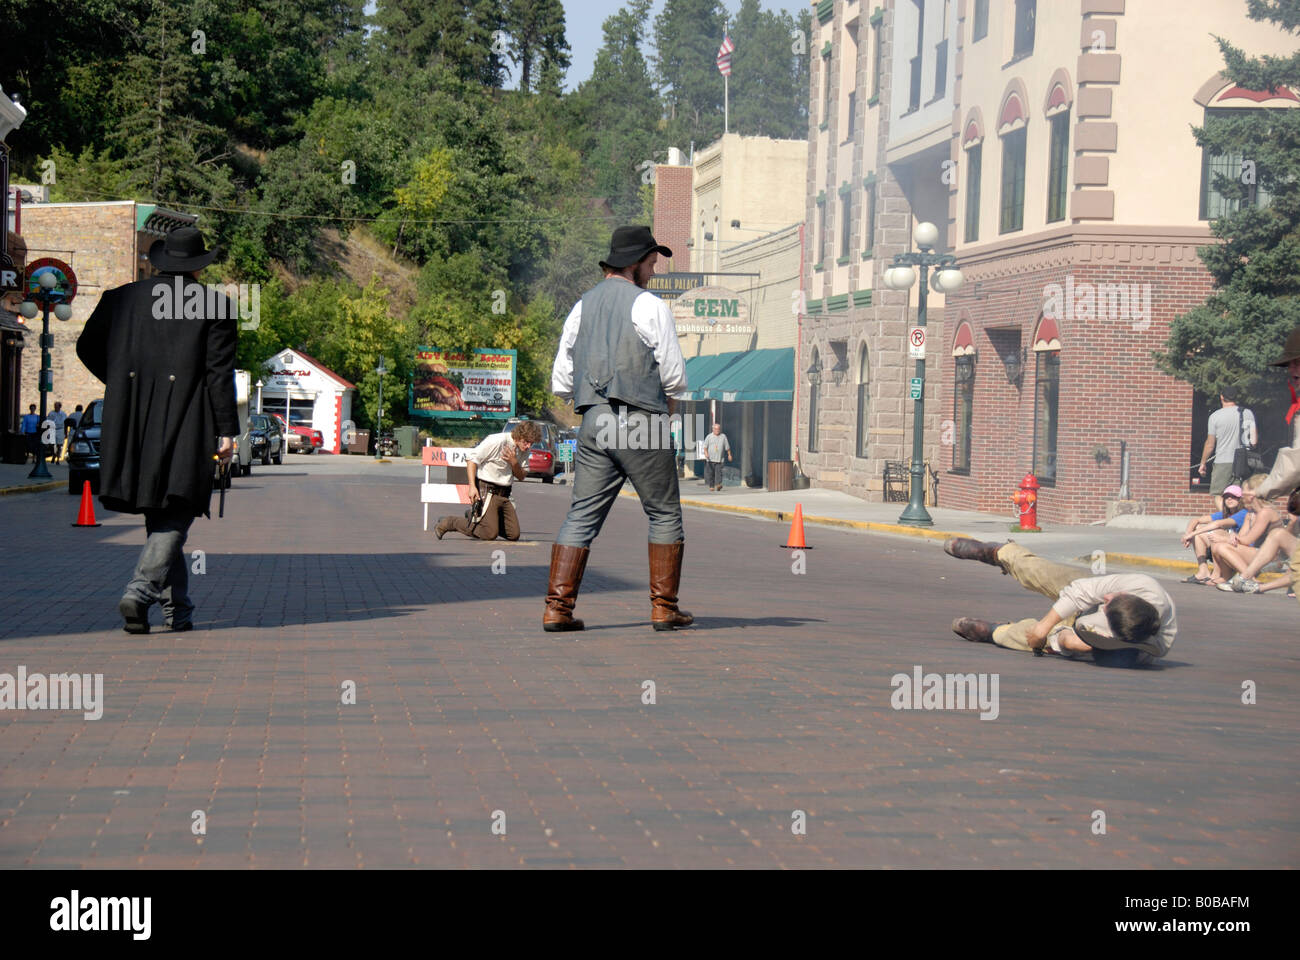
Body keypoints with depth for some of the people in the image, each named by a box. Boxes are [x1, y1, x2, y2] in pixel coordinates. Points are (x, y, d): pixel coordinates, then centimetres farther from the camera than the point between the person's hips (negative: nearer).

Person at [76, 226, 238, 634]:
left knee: (158, 515, 14)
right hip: (185, 424, -4)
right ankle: (140, 592, -21)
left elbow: (88, 348, 16)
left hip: (132, 421, 4)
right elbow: (220, 373, -6)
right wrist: (226, 431, -4)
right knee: (174, 515, -1)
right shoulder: (215, 305, -2)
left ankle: (177, 609, 18)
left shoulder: (123, 297, 8)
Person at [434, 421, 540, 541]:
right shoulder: (497, 441, -16)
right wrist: (472, 486, -19)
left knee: (514, 535, 3)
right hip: (486, 489, -8)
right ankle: (449, 523, 3)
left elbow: (521, 477, 9)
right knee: (490, 534, -16)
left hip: (504, 493, 8)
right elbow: (472, 458, -12)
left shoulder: (523, 450, 5)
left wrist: (514, 462, -13)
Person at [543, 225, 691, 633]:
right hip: (641, 423, -6)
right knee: (665, 513, 6)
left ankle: (557, 606, -3)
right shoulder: (648, 305, -4)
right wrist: (669, 404, 14)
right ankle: (664, 607, 6)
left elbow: (561, 383, 14)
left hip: (593, 423, 6)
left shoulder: (581, 308, 15)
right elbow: (674, 374, -6)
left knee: (582, 515, 4)